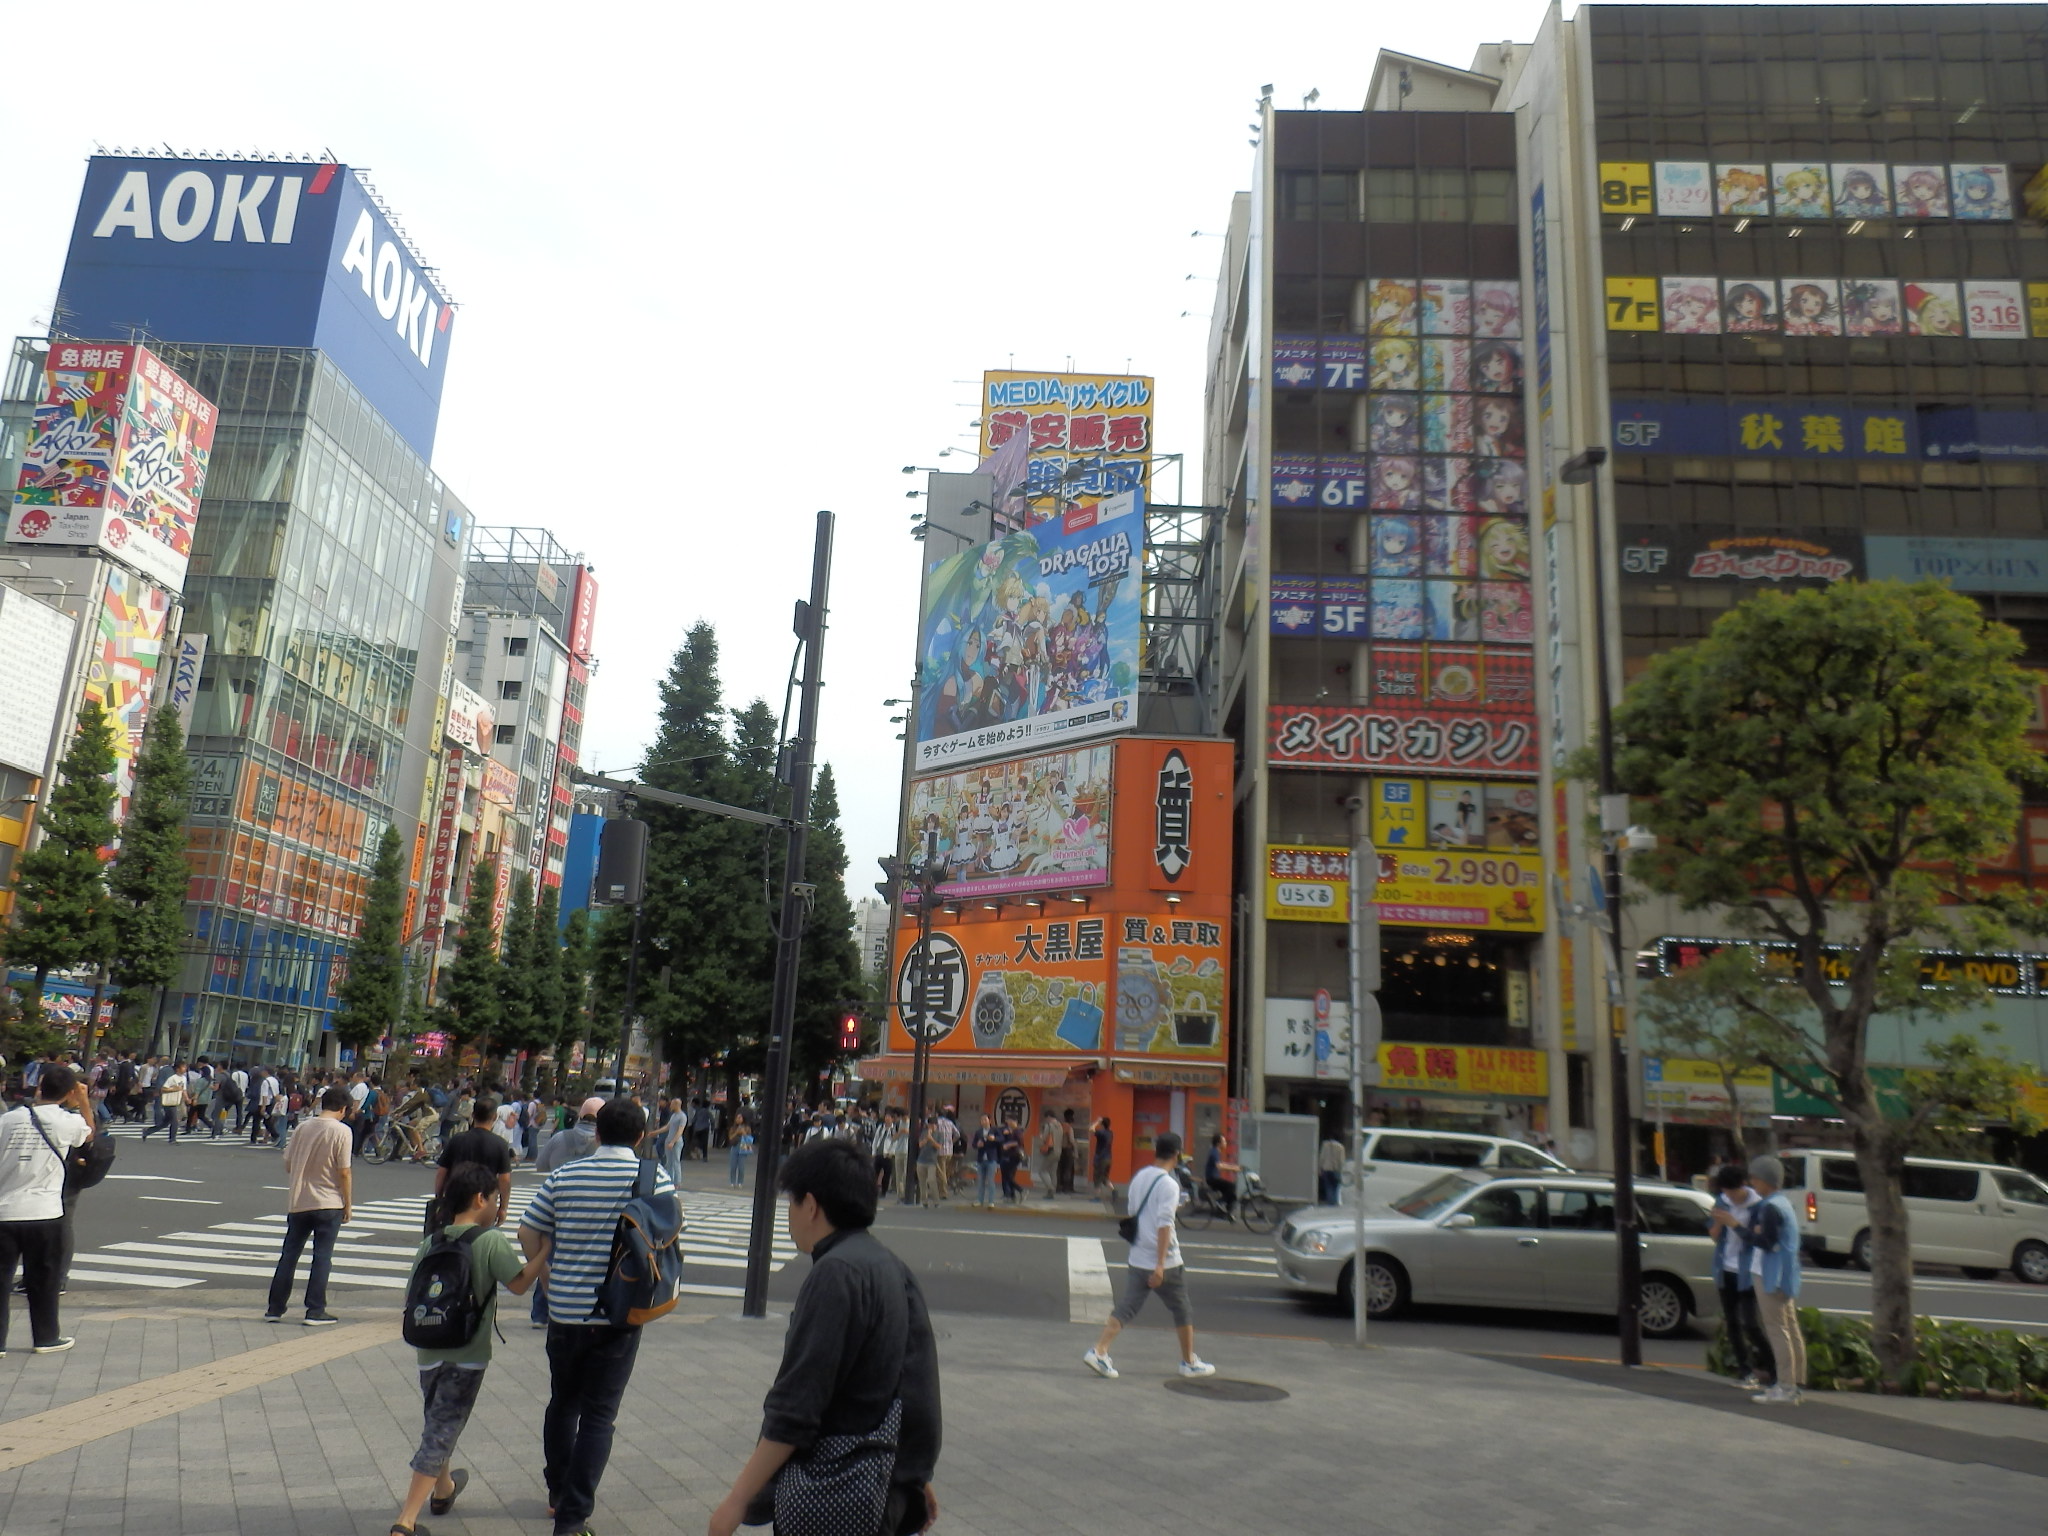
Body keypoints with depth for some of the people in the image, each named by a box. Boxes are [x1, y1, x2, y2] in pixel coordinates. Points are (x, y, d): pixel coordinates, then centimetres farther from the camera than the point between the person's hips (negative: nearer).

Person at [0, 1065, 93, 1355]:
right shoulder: (68, 1121, -6)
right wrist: (83, 1101, 20)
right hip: (44, 1214, -1)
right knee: (43, 1281, 12)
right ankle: (45, 1338, 22)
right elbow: (89, 1133, 17)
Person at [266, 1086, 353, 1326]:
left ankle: (275, 1308, 18)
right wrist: (348, 1205, -2)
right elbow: (344, 1172, -12)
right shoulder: (341, 1131, -11)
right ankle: (315, 1311, 3)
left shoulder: (303, 1128, 4)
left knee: (289, 1255, 13)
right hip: (328, 1203, -5)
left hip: (297, 1202, 5)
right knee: (322, 1257, 2)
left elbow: (287, 1165, 9)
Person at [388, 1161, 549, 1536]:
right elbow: (519, 1284, -12)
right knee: (441, 1434, 0)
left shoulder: (431, 1241, 2)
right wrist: (546, 1250, -3)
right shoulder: (492, 1241, -14)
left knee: (437, 1423, 25)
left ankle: (443, 1488, 47)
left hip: (429, 1351, 6)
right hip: (468, 1355, -6)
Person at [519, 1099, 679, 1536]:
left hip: (564, 1309, 3)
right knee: (598, 1414, 5)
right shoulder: (656, 1179, -8)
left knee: (563, 1402, 21)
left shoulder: (563, 1177, -2)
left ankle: (558, 1494, 37)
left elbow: (528, 1234, 4)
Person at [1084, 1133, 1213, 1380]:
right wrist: (1160, 1265, -24)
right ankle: (1190, 1362, 25)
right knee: (1182, 1311, 12)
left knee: (1126, 1307, 5)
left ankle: (1099, 1352, -9)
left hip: (1137, 1260, 6)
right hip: (1165, 1263, -6)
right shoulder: (1169, 1185, -16)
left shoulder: (1139, 1177, 7)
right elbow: (1164, 1225, -23)